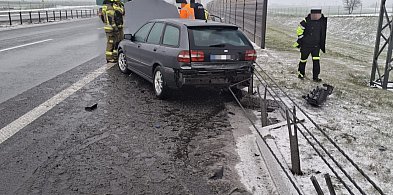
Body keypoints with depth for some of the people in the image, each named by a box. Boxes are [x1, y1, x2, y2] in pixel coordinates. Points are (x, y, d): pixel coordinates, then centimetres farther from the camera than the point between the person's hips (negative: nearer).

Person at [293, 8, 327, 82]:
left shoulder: (323, 21, 2)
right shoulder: (307, 20, -11)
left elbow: (323, 34, 15)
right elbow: (299, 30, -3)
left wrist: (323, 44, 16)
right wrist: (300, 40, -5)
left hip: (316, 46, 2)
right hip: (306, 45, -2)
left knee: (316, 60, -7)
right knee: (303, 59, 11)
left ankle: (316, 76, 2)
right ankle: (301, 73, 34)